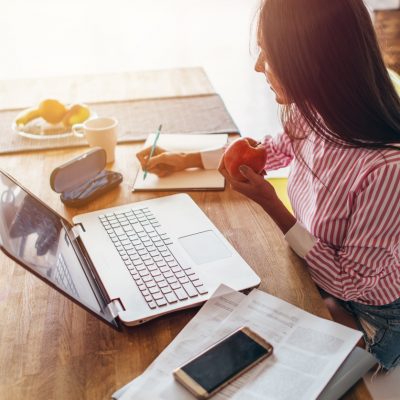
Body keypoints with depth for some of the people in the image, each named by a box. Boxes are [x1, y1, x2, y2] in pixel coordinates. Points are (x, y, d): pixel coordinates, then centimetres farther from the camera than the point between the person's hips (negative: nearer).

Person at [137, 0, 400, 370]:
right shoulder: (312, 113, -18)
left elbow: (353, 281, -25)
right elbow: (278, 149, 6)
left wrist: (269, 202, -28)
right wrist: (185, 160, 6)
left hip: (368, 321, -5)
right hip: (312, 278, 5)